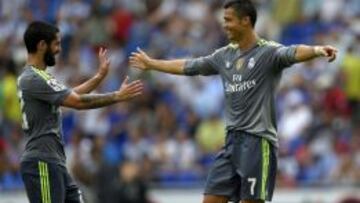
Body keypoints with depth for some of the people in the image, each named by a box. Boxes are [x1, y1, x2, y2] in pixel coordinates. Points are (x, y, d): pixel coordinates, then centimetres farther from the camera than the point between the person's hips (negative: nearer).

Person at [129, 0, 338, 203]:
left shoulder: (268, 52, -9)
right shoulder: (225, 55, 13)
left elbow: (294, 53, -29)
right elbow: (187, 66, 27)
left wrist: (316, 50, -51)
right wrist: (150, 64, 37)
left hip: (258, 142, -7)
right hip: (232, 141, 7)